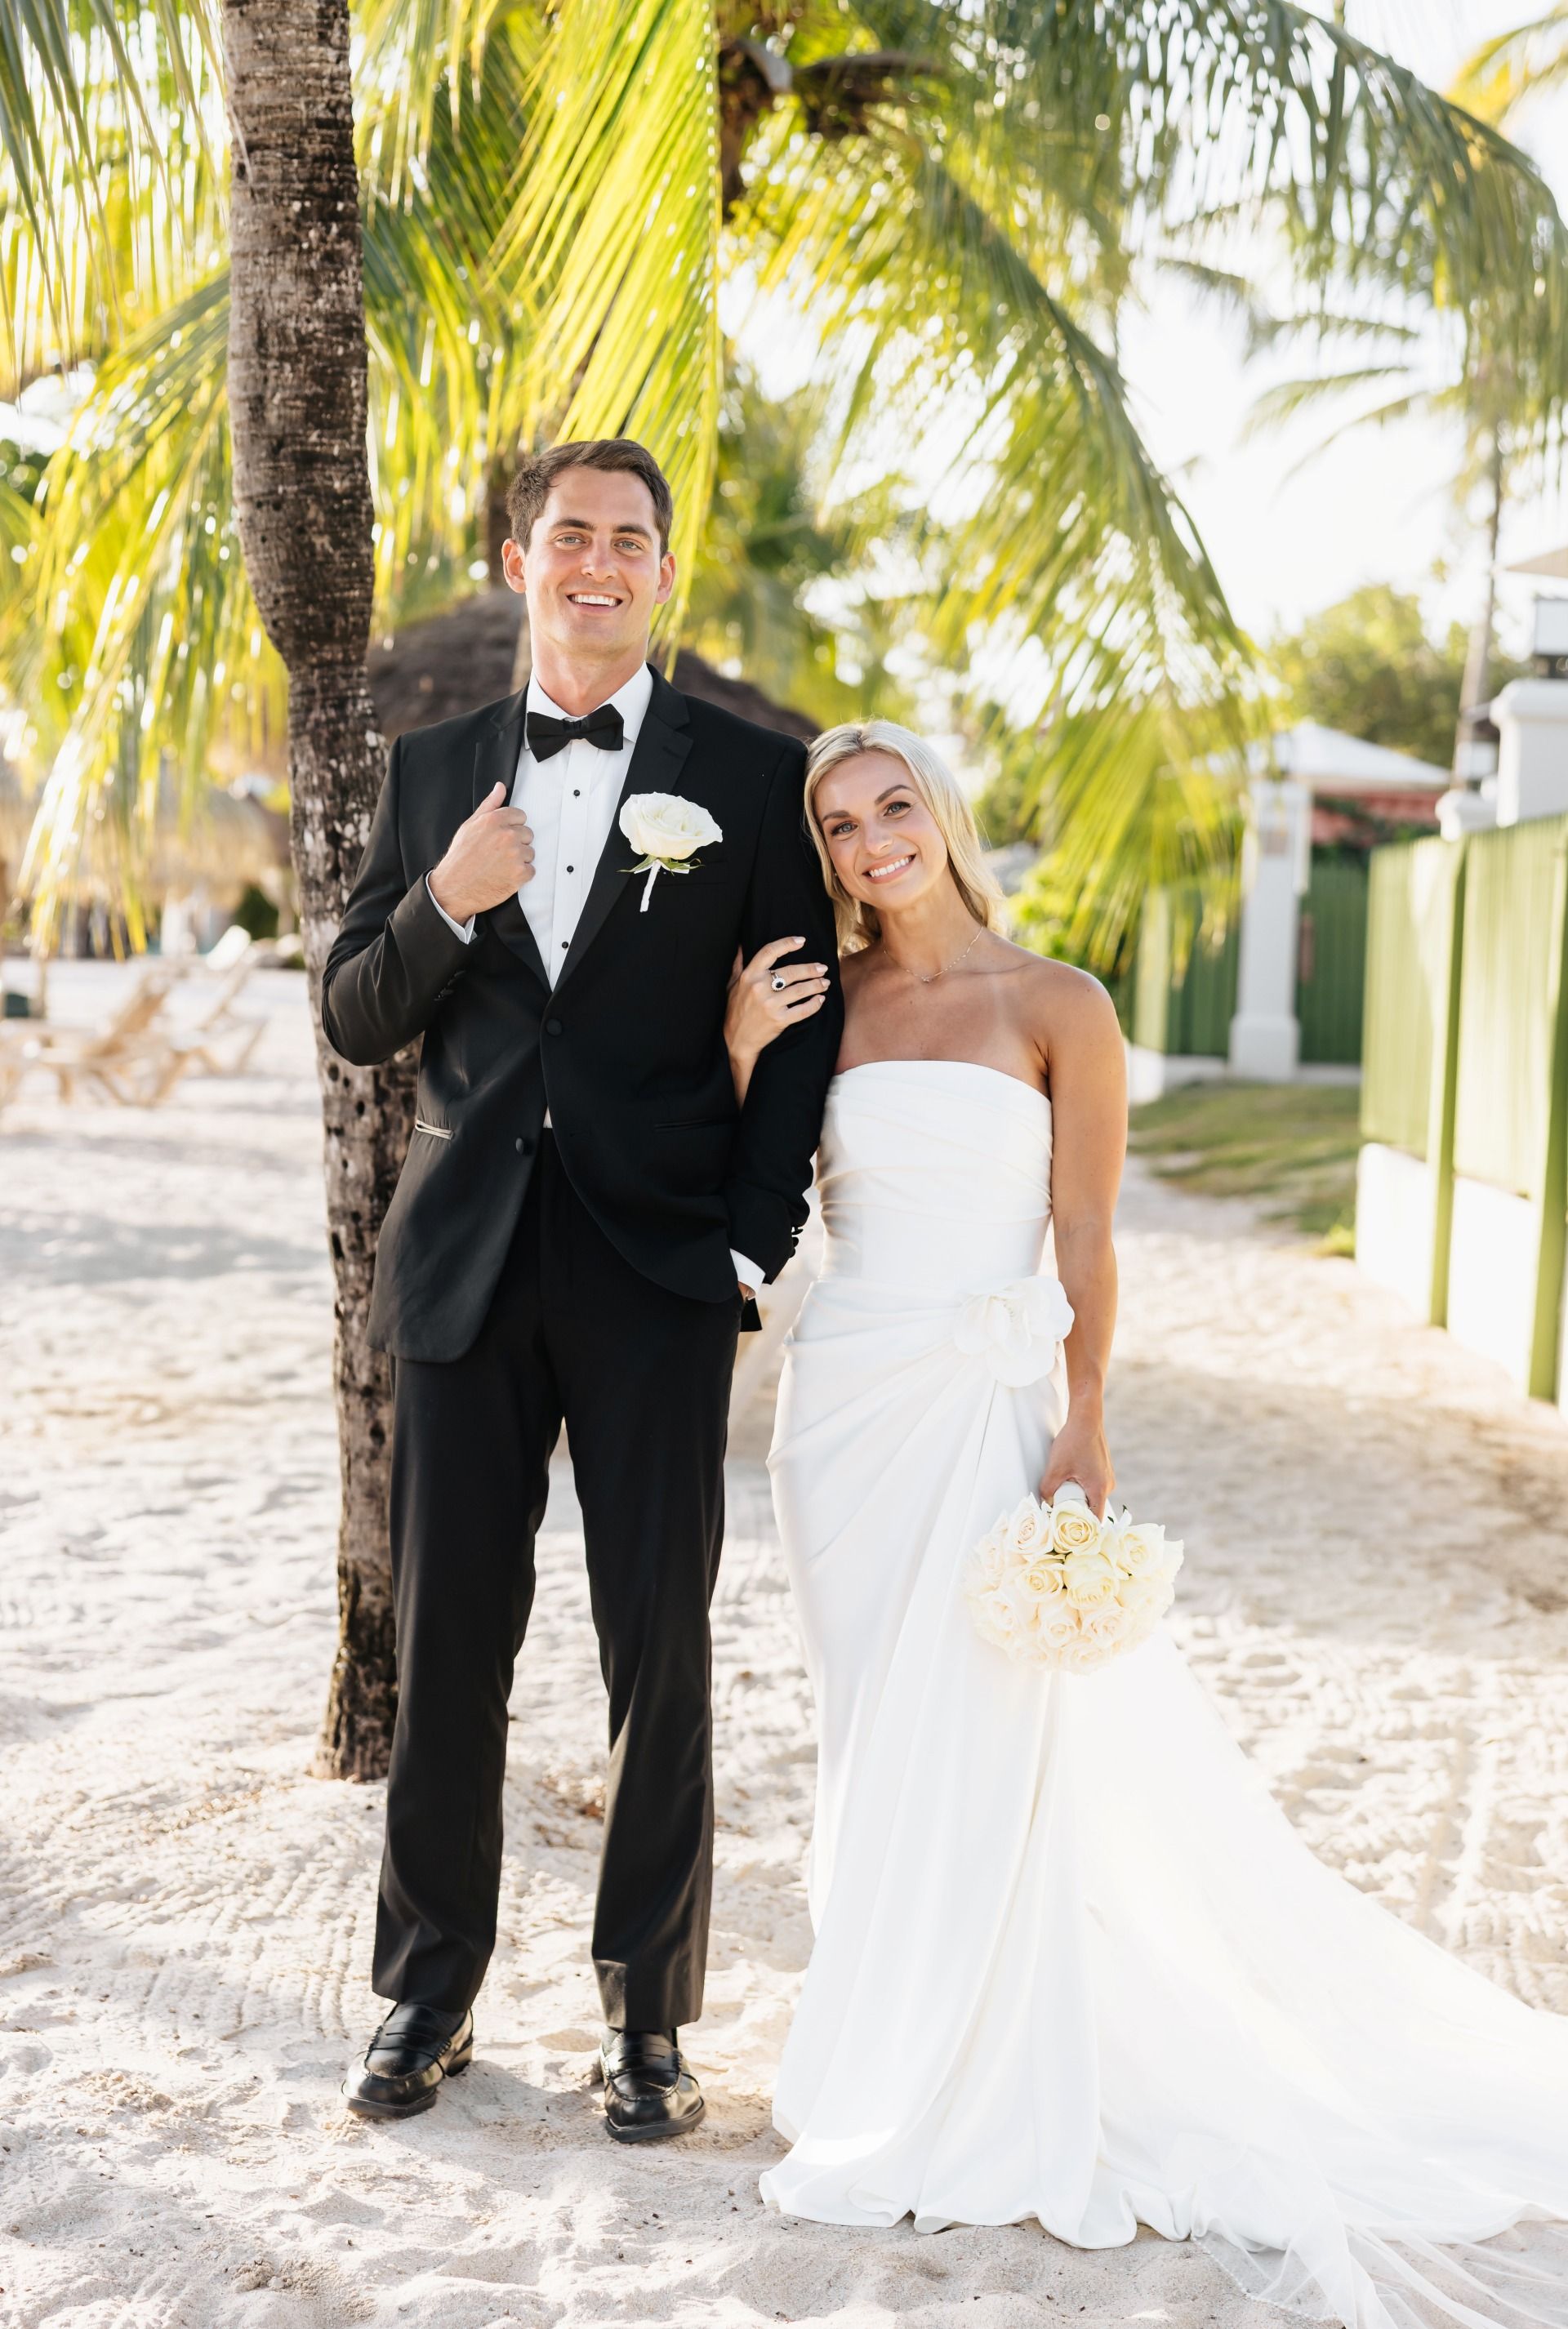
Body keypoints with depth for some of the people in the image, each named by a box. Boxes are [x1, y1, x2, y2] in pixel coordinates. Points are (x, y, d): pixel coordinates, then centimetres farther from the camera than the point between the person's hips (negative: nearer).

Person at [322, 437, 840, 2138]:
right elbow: (354, 1023, 10)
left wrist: (752, 1244, -8)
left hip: (653, 1274, -2)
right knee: (445, 1648, 8)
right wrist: (444, 905, -9)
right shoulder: (433, 770, 11)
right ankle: (429, 1999, 24)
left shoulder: (752, 777, 3)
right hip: (463, 1270, 3)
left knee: (660, 1658, 4)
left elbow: (808, 1028, 1)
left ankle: (650, 2017, 19)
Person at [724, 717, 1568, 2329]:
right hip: (842, 1396, 3)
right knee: (873, 1736, 10)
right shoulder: (820, 1006, 8)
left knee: (983, 1740, -1)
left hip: (988, 1402, -3)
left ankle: (983, 2104, 16)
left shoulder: (1054, 1005, -2)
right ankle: (895, 2075, 24)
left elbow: (1085, 1241, -4)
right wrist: (742, 1058, -5)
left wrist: (1083, 1425, -11)